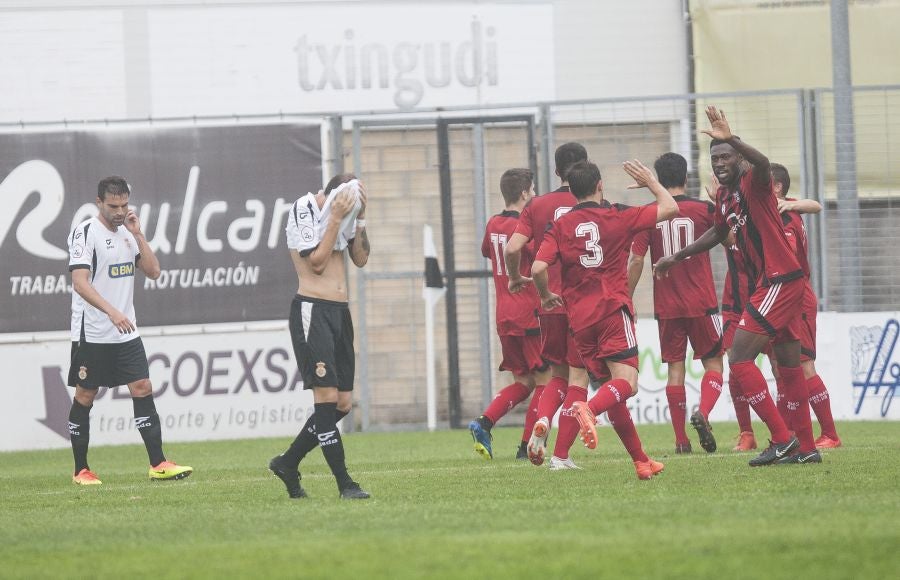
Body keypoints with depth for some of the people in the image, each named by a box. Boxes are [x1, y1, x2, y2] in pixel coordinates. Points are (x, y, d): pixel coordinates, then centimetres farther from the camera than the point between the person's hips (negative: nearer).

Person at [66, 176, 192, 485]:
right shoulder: (84, 233, -10)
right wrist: (112, 312, -31)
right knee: (85, 397, 2)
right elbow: (79, 282, -20)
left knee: (143, 390, -2)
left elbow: (153, 272, 7)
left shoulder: (127, 232, 11)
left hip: (126, 333, 6)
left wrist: (138, 235, -2)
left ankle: (158, 464, -3)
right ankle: (81, 470, 11)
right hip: (91, 333, -6)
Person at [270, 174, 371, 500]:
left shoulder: (343, 211, 11)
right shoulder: (304, 209, -10)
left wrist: (359, 218, 1)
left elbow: (360, 259, 12)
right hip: (312, 310, -8)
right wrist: (336, 218, -16)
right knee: (326, 397, -12)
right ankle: (344, 484, -13)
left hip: (340, 312, 8)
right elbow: (316, 262, -15)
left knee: (342, 404, 7)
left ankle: (288, 463, 21)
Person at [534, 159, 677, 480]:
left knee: (608, 385, 12)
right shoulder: (618, 216, 3)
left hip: (579, 318, 4)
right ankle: (589, 409, -47)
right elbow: (670, 208, 6)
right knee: (626, 381, -15)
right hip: (613, 309, -4)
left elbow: (538, 268, -5)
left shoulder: (560, 227, 6)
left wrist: (546, 296, 14)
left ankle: (640, 460, 12)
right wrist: (650, 181, 22)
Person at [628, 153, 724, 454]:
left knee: (675, 368, 5)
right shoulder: (704, 210, -5)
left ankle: (681, 440, 2)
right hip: (702, 304, -1)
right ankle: (703, 412, -18)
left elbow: (636, 261, -6)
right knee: (713, 363, 8)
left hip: (666, 307, 1)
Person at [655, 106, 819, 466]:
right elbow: (718, 233, 32)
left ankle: (781, 439, -11)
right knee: (789, 366, 14)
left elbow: (763, 163, -37)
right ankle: (806, 447, 21)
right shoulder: (723, 197, 13)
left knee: (739, 360, -13)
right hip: (773, 284, 10)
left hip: (780, 282, -10)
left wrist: (731, 140, -52)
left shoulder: (753, 183, -12)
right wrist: (677, 257, 35)